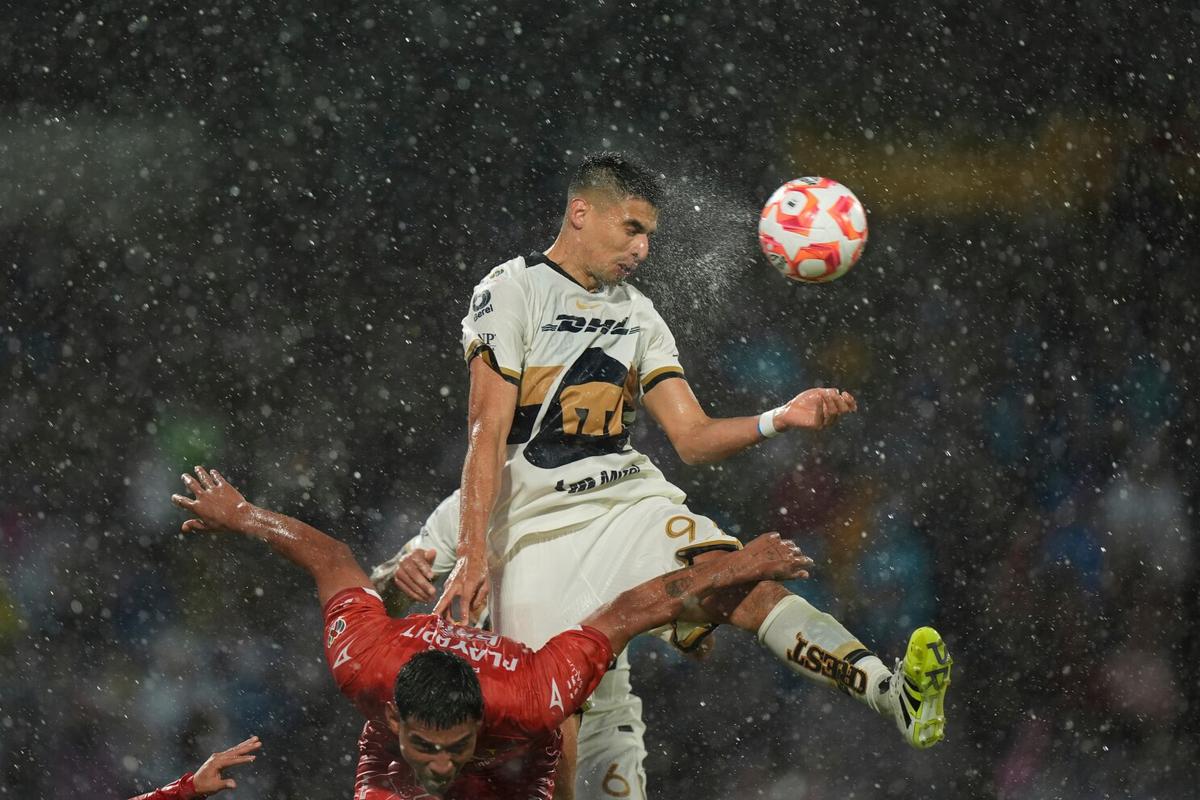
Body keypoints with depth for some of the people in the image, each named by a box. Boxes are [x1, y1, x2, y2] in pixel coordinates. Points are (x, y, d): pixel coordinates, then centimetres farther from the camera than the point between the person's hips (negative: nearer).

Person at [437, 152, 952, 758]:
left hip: (629, 498, 4)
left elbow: (691, 438, 13)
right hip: (538, 524, -4)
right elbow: (488, 434, -10)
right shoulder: (511, 292, -1)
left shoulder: (637, 315, 18)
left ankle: (892, 692, -44)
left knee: (740, 581, -24)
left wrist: (779, 420, -4)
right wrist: (472, 557, -19)